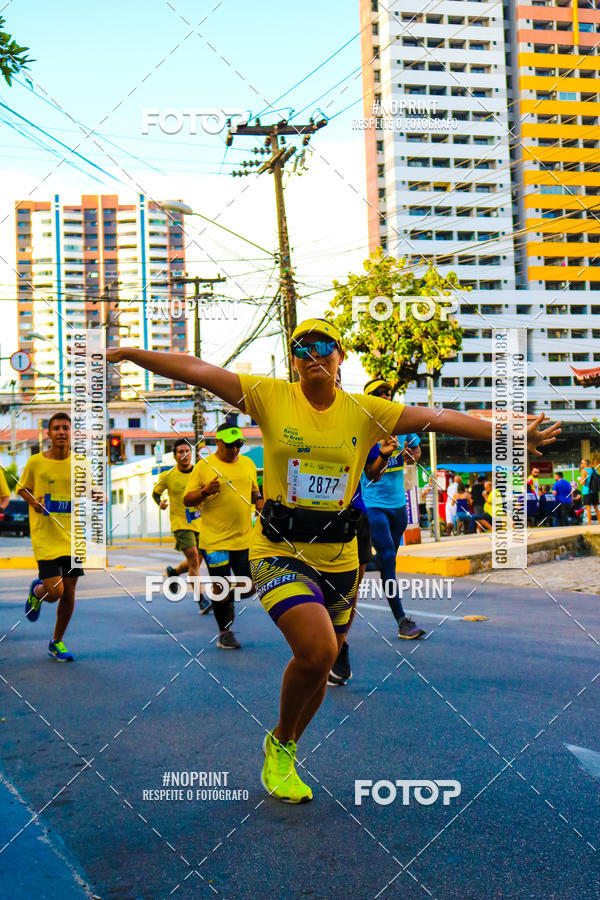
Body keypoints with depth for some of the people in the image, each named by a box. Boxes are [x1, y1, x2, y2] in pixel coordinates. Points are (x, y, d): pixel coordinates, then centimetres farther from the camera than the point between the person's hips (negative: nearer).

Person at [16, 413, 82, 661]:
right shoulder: (35, 462, -4)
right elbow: (23, 488, 12)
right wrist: (32, 501, -8)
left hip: (73, 538, 3)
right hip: (45, 538, -2)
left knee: (69, 593, 6)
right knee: (54, 592, -12)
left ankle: (57, 642, 27)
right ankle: (36, 591, 27)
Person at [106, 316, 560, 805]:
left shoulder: (364, 411, 2)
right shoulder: (270, 397, -3)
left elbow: (439, 418, 3)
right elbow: (198, 370, -8)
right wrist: (132, 354, -17)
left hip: (339, 558, 4)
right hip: (280, 552, -4)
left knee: (319, 668, 14)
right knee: (317, 650, -24)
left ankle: (283, 755, 43)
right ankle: (279, 744, 6)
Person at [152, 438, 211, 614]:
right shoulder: (168, 476, -4)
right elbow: (155, 492, 12)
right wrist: (160, 503, -8)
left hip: (199, 523, 4)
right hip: (180, 524, -4)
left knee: (195, 564, 13)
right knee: (194, 560, -17)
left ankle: (173, 572, 44)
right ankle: (202, 600, -14)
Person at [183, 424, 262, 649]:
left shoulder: (248, 464, 11)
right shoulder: (203, 466, -2)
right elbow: (187, 499, -1)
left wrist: (259, 500, 2)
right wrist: (205, 492, -19)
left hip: (244, 538, 4)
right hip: (214, 540, -4)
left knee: (248, 589, 3)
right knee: (222, 589, 0)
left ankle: (227, 596, 35)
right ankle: (225, 632, 19)